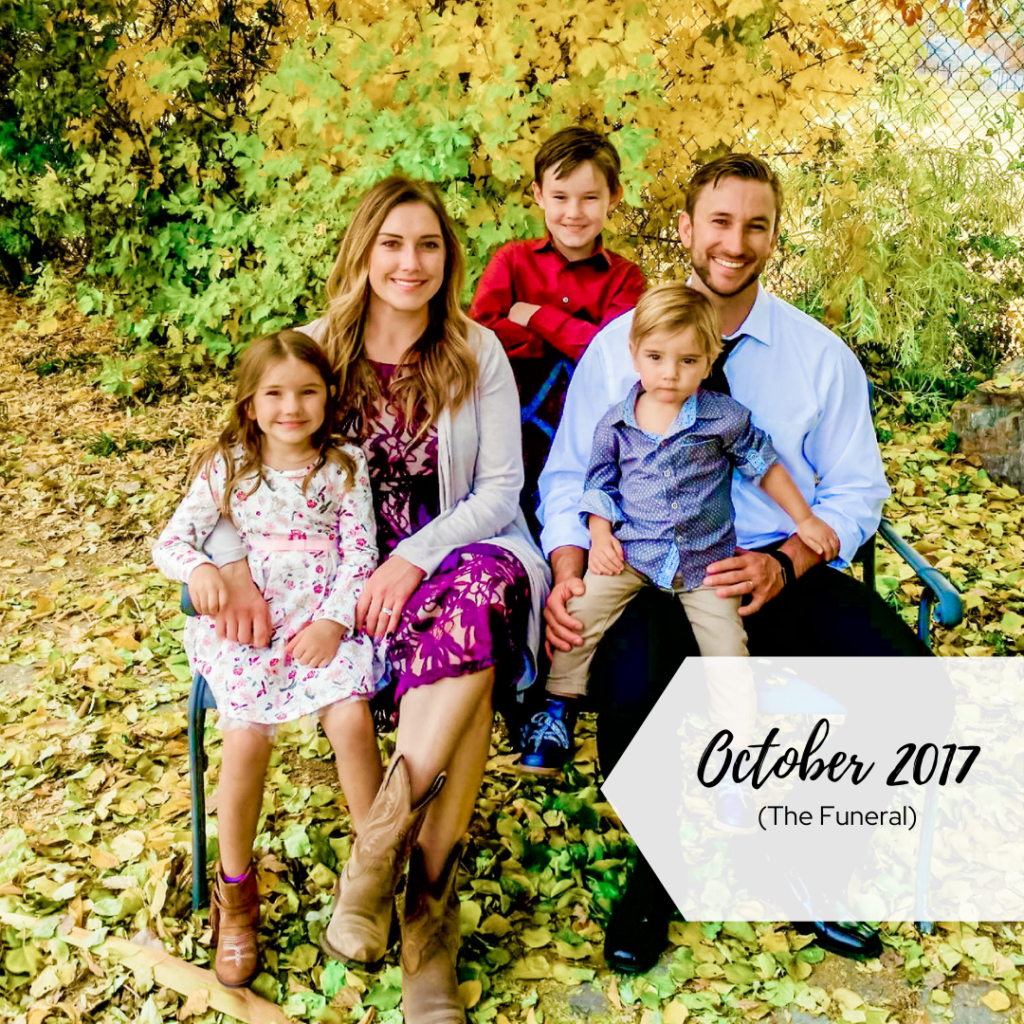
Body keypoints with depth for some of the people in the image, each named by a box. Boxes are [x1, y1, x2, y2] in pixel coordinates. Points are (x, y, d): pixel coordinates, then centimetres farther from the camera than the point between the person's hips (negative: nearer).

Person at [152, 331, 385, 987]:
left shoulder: (344, 466, 5)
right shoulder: (226, 467, 7)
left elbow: (361, 555, 0)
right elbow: (172, 540, 5)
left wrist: (334, 621, -14)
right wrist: (199, 569, -18)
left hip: (322, 620, 0)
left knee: (352, 719, -24)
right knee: (246, 738, -20)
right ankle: (235, 893, 4)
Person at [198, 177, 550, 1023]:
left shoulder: (477, 351, 3)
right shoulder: (316, 348, 4)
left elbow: (500, 486, -1)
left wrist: (415, 558, -17)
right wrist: (236, 572, -13)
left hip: (460, 552, 1)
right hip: (352, 568, 0)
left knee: (485, 588, -37)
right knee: (467, 652, -32)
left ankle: (378, 849, -29)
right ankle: (429, 909, -22)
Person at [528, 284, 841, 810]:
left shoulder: (724, 418, -5)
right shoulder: (615, 425, -1)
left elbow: (763, 465, 8)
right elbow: (599, 485, 9)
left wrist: (805, 520, 11)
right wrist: (600, 536, -6)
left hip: (705, 560, 0)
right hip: (631, 551, 1)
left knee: (728, 652, -6)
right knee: (579, 610, -16)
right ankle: (559, 707, 8)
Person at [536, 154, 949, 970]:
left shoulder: (822, 355, 6)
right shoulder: (618, 345, 4)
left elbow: (856, 491, 7)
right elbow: (568, 476, 6)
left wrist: (784, 564, -13)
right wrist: (568, 572, -13)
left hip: (784, 575, 2)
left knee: (909, 684, -23)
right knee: (630, 687, -34)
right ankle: (658, 867, 2)